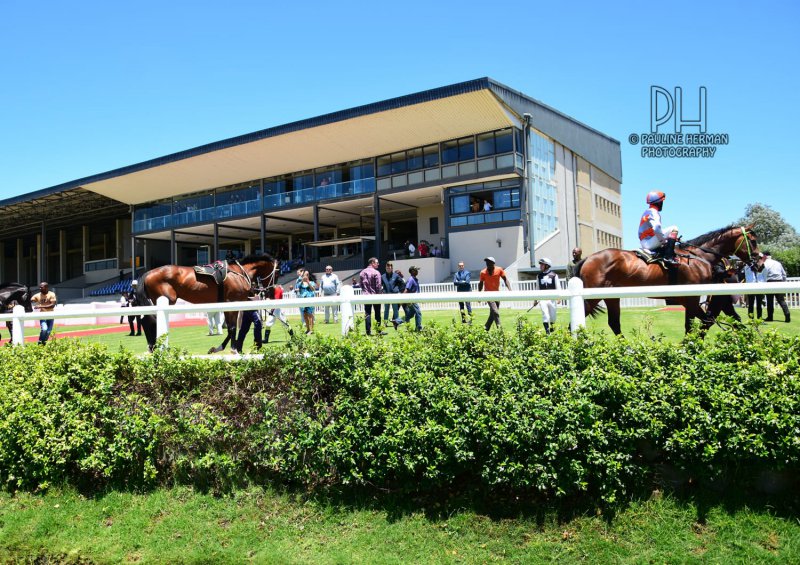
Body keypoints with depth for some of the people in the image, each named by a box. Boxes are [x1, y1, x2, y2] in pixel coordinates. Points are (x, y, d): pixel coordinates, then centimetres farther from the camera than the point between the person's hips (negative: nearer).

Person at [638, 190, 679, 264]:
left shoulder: (647, 212, 19)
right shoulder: (653, 212, -12)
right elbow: (657, 229, -26)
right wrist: (664, 241, -17)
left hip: (645, 244, 10)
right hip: (649, 243, -10)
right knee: (674, 229, -15)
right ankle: (668, 257, -21)